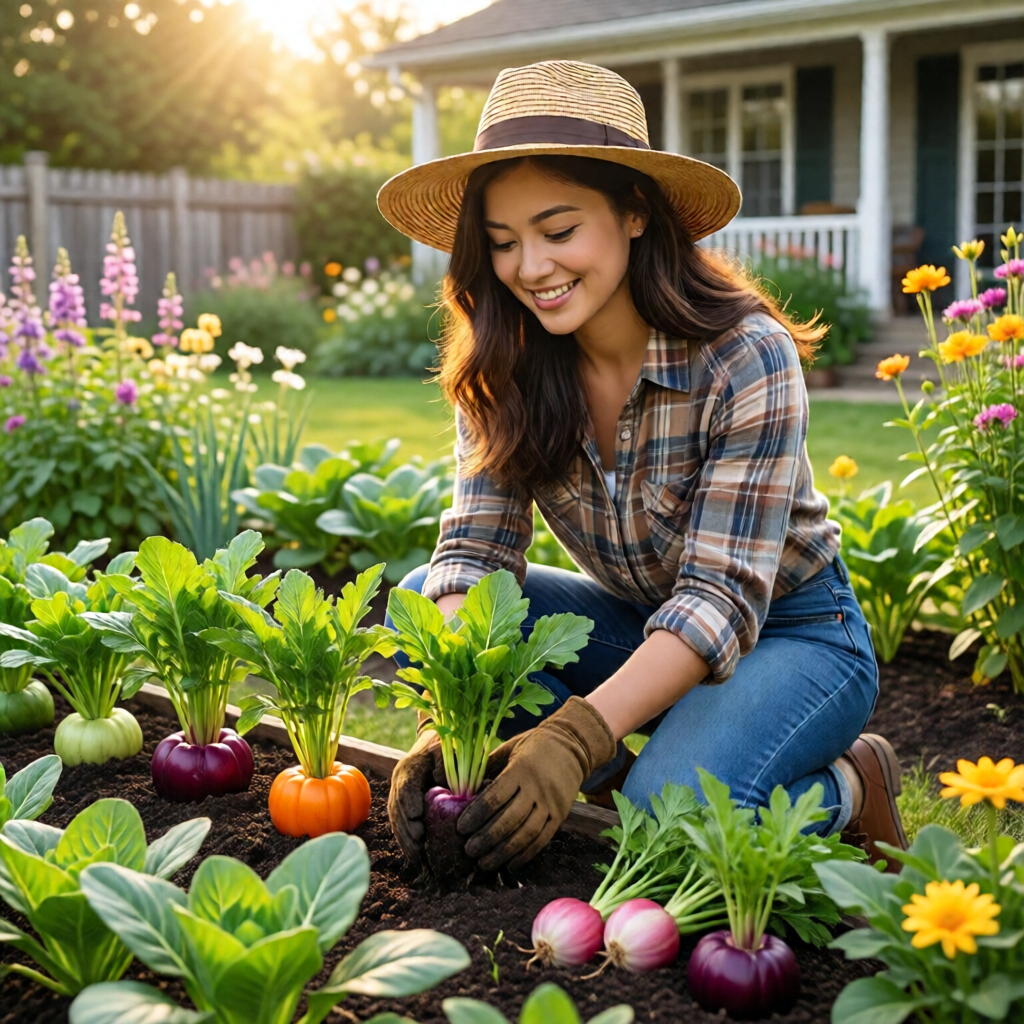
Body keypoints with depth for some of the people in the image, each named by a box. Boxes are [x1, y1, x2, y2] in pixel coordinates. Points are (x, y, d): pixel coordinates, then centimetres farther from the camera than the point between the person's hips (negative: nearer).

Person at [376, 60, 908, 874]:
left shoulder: (745, 357, -26)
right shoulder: (502, 369, -11)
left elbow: (722, 598, -29)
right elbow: (476, 552, -14)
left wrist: (579, 733, -42)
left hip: (789, 633, -5)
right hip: (638, 625, 5)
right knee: (424, 600, -16)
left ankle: (850, 786, -2)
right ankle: (613, 775, -6)